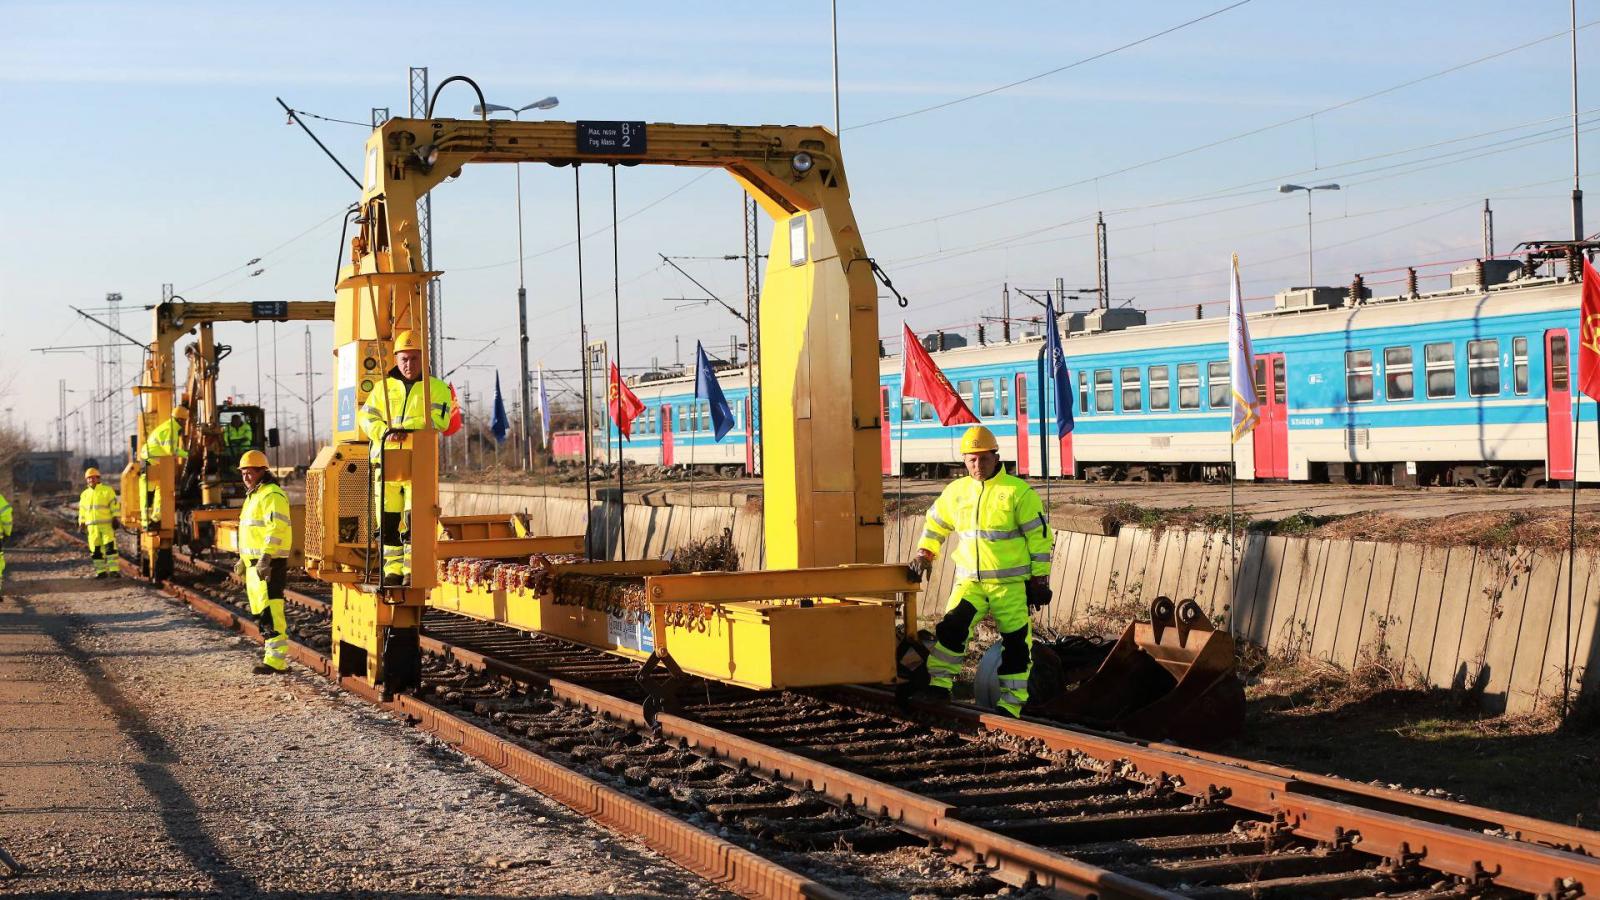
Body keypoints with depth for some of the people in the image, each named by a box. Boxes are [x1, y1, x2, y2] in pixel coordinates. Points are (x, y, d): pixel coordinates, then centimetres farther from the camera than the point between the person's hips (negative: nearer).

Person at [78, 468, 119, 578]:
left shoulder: (107, 490, 3)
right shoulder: (84, 494, 17)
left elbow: (114, 506, -2)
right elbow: (82, 511, 21)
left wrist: (115, 519, -10)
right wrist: (82, 525, 15)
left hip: (107, 525, -5)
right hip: (92, 527, 5)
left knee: (110, 547, -13)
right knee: (96, 550, 3)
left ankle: (114, 570, -14)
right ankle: (101, 571, 9)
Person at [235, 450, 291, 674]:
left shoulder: (272, 495, -12)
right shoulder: (253, 495, 21)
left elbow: (276, 529, -22)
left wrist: (265, 558, -28)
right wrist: (243, 560, 29)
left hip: (269, 563, -11)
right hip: (254, 563, 11)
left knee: (270, 613, -14)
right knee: (260, 612, 16)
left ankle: (276, 661, -17)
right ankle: (270, 651, 24)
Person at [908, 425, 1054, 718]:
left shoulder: (1018, 492, -7)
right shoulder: (956, 491, 7)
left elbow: (1041, 537, -5)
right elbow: (935, 522, 23)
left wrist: (1039, 581, -6)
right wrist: (924, 554, 9)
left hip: (1011, 583, -3)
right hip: (969, 581, 3)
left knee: (1015, 642, 0)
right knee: (952, 626, -13)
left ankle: (1011, 702, 9)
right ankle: (938, 685, -7)